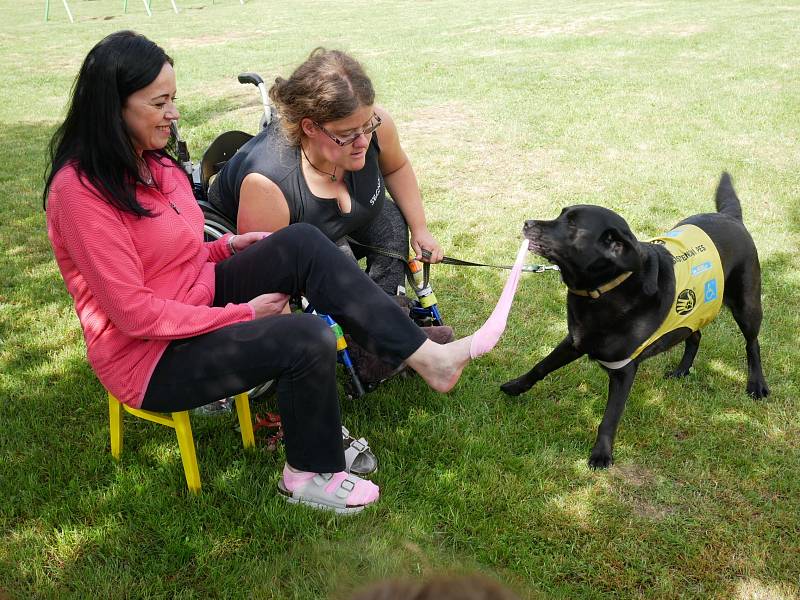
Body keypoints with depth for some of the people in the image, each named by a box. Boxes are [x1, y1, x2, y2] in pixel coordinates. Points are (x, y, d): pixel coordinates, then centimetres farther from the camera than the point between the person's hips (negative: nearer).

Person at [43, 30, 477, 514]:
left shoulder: (151, 161, 6)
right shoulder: (80, 190, -22)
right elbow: (134, 313, -24)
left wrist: (228, 246, -1)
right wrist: (241, 314, -18)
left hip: (200, 300, 8)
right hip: (150, 358, -8)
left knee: (302, 243, -13)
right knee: (308, 341, -25)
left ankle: (425, 355, -14)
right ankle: (311, 475, 1)